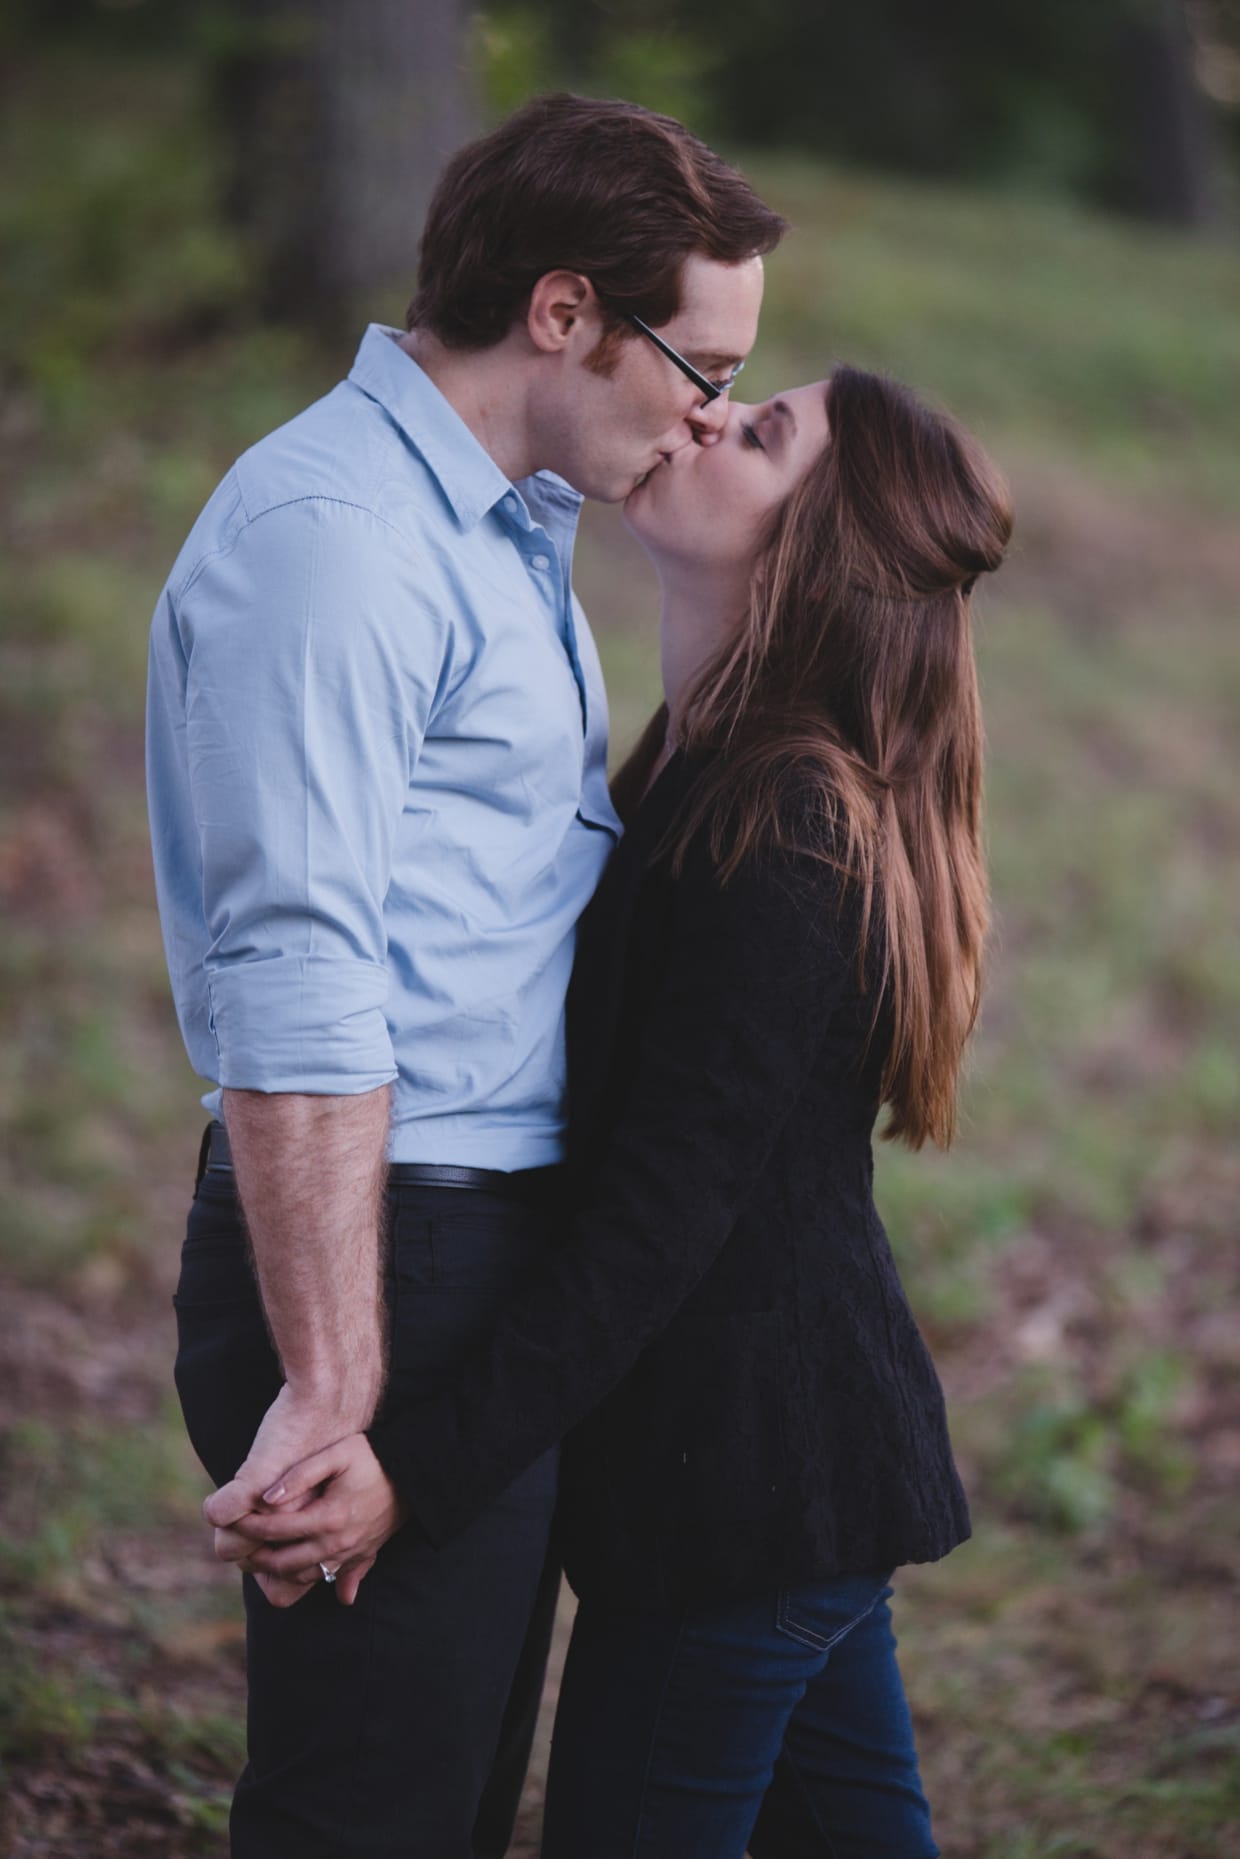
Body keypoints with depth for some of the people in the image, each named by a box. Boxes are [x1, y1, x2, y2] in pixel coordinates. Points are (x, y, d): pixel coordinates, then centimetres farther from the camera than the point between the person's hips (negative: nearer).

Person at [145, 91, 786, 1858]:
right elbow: (293, 990, -24)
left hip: (506, 1245, 10)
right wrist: (334, 1388, -25)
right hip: (399, 1258, -10)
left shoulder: (507, 526, 15)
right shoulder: (331, 533, -18)